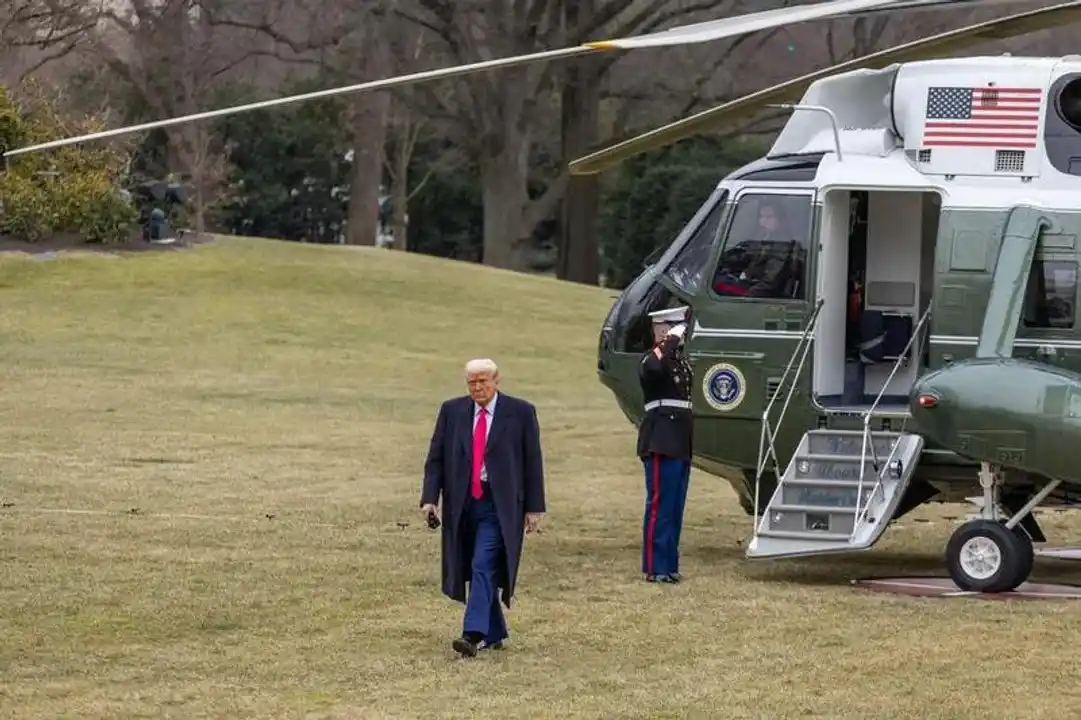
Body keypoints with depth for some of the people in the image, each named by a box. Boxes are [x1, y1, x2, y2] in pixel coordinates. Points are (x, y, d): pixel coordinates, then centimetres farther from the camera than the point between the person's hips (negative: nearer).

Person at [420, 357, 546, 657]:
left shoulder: (520, 412, -1)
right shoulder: (451, 411, 6)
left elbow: (532, 462, 1)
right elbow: (436, 458, 6)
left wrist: (534, 508, -1)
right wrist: (429, 498, -6)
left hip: (499, 505, -4)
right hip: (462, 505, 4)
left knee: (484, 567, -16)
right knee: (478, 571, 11)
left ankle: (473, 635, -23)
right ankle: (494, 633, 24)